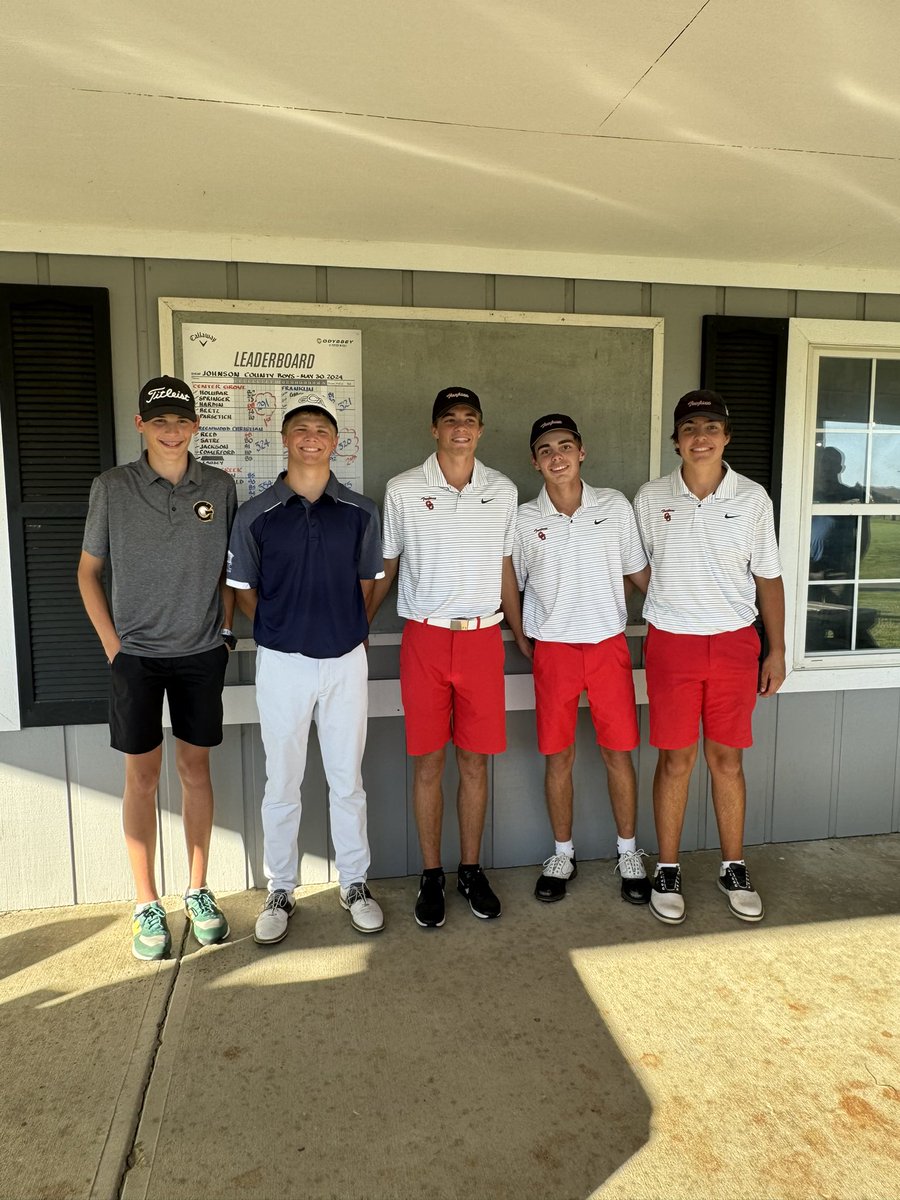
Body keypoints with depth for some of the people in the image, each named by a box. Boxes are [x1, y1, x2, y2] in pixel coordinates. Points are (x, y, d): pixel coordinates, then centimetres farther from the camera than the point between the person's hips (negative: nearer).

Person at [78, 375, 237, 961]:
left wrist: (226, 630, 3)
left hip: (201, 653, 1)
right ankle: (148, 905, 19)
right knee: (142, 775, 6)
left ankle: (198, 891, 25)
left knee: (195, 769, 10)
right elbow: (88, 571, 3)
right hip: (137, 654, -1)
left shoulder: (219, 486, 0)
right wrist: (112, 643, -3)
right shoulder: (112, 487, -4)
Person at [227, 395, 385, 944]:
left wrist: (349, 630, 4)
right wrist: (283, 630, 2)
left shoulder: (360, 511, 1)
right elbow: (245, 589, 5)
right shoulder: (256, 514, -3)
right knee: (282, 783, 10)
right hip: (282, 663, -1)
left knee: (348, 779, 12)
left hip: (346, 661, 1)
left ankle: (354, 883, 28)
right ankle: (281, 891, 27)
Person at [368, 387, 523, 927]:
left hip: (482, 639, 2)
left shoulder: (503, 490, 5)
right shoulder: (402, 490, -1)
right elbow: (385, 565, 6)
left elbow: (505, 565, 13)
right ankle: (432, 875, 21)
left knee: (475, 761, 8)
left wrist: (522, 634, 14)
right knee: (429, 761, 5)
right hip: (426, 638, -1)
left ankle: (472, 869, 24)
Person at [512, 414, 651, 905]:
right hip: (553, 649, 0)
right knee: (558, 757, 7)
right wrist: (520, 638, 7)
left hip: (608, 644, 0)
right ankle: (563, 855, 24)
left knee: (618, 752, 6)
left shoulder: (615, 506, 0)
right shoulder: (524, 520, -1)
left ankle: (628, 852, 25)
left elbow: (639, 572, 8)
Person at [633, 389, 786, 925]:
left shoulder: (753, 498, 1)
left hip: (735, 642, 1)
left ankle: (734, 868, 26)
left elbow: (768, 577, 5)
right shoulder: (651, 499, 0)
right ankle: (668, 870, 20)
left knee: (728, 758, 9)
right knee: (676, 759, 5)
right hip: (672, 642, 0)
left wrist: (777, 650, 2)